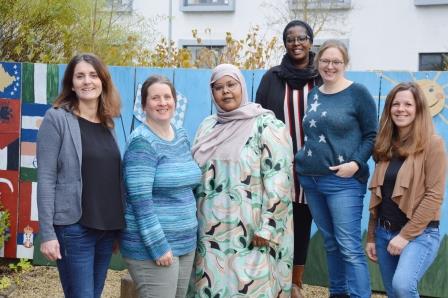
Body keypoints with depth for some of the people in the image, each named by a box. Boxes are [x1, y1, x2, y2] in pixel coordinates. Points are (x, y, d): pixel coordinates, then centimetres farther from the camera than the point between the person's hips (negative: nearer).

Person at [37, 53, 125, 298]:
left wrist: (119, 224, 13)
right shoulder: (57, 118, -6)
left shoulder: (107, 123, 10)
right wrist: (47, 232, -15)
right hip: (73, 227, -6)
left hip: (107, 227, 6)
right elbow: (46, 179, -11)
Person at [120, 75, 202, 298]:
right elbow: (140, 200, -19)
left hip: (185, 243, 8)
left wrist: (190, 236, 16)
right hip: (151, 246, -8)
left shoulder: (182, 137, 10)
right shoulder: (142, 142, -14)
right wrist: (158, 245, -20)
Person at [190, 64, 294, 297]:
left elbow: (278, 180, -12)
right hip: (211, 230, 5)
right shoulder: (207, 126, 12)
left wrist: (267, 227, -16)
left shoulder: (265, 125, -6)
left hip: (250, 233, -5)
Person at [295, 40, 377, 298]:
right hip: (311, 180, 6)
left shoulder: (358, 93, -4)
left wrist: (356, 164, -16)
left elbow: (372, 136, -4)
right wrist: (302, 160, 9)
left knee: (349, 247, -8)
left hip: (343, 182, -6)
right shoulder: (313, 95, 12)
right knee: (330, 243, 15)